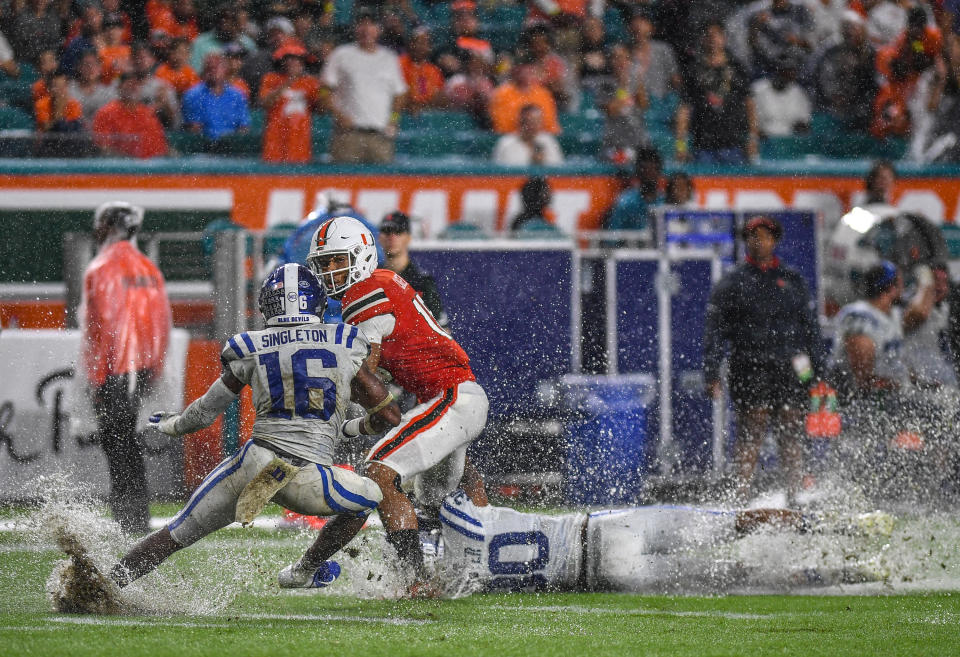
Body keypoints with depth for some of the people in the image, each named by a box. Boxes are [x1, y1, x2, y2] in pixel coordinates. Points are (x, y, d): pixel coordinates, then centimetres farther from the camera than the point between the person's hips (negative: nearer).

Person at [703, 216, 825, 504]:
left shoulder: (793, 280, 15)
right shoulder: (732, 282, 6)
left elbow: (810, 327, 17)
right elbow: (715, 330, 3)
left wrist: (818, 370, 11)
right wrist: (711, 374, -6)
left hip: (790, 369, 3)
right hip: (750, 369, -3)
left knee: (791, 434, 1)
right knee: (751, 433, -8)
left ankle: (794, 496, 6)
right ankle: (742, 495, -7)